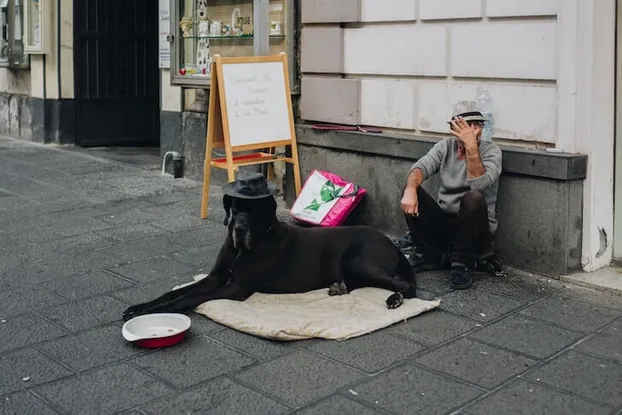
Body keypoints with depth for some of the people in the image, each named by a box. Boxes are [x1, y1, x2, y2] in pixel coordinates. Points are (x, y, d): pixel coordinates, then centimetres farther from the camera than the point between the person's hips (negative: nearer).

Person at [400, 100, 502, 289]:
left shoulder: (491, 151, -8)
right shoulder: (445, 146, 4)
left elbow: (479, 184, -27)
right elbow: (421, 167, -14)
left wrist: (471, 146, -34)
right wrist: (410, 189, -34)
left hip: (475, 230, -4)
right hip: (443, 224, 4)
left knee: (473, 198, -34)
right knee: (412, 191, -17)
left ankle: (462, 264, -18)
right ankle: (429, 255, -5)